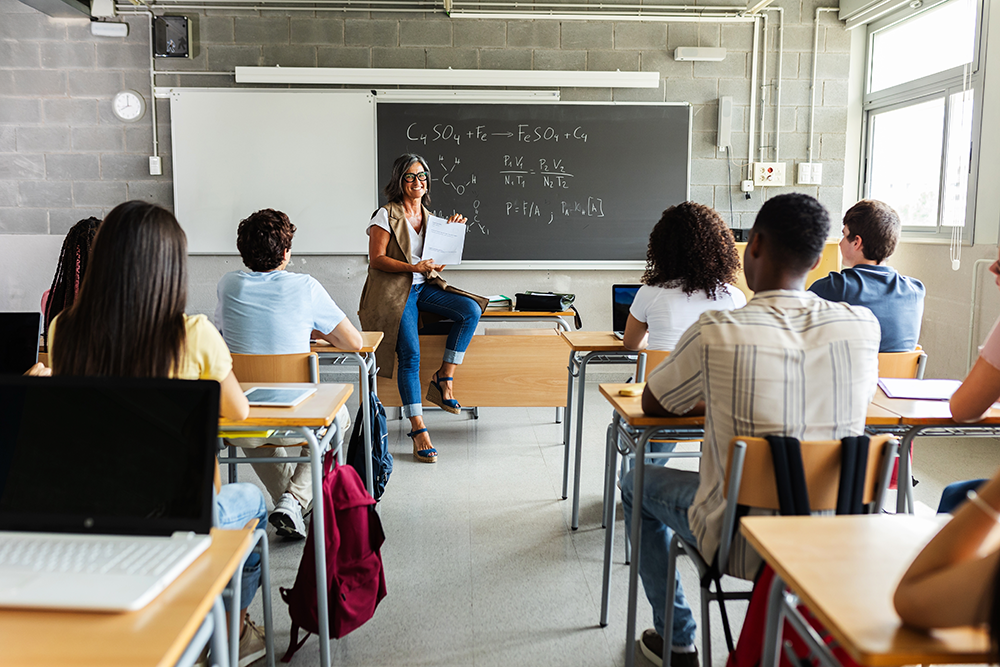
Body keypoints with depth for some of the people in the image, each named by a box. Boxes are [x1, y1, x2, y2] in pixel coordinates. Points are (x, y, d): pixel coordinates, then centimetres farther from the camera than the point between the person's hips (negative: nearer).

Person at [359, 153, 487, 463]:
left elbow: (438, 256, 18)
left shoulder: (428, 216, 17)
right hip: (393, 291, -6)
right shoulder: (386, 215, -3)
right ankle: (418, 429, -15)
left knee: (471, 310, -19)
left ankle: (444, 378, -10)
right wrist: (414, 267, -19)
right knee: (410, 354, -21)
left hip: (424, 287, 6)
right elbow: (376, 259, -9)